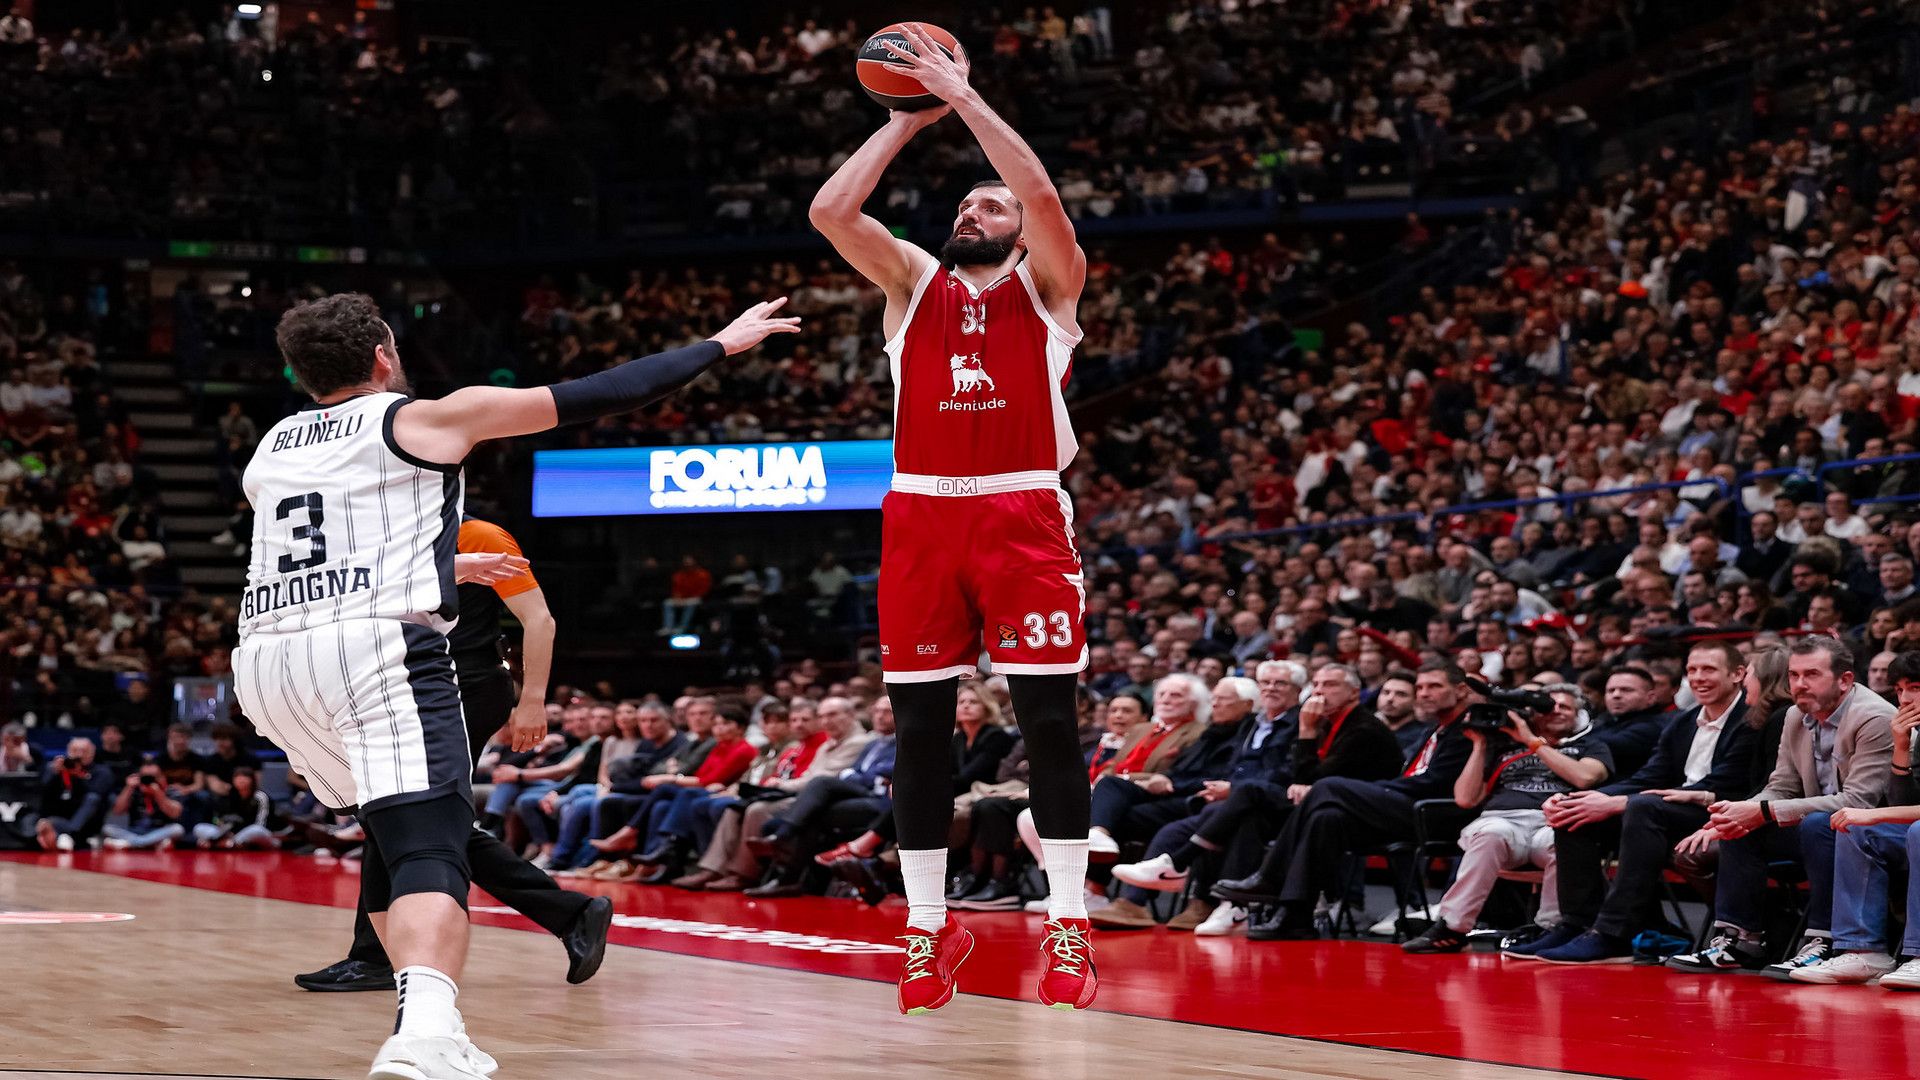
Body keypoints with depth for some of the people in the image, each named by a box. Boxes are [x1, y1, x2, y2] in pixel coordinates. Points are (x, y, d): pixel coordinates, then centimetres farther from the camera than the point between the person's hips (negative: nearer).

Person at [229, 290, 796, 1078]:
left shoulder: (269, 451, 25)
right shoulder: (422, 420, 10)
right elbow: (588, 398, 10)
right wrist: (720, 346, 18)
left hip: (265, 659, 6)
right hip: (377, 643, -6)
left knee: (395, 834, 25)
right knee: (428, 850, -16)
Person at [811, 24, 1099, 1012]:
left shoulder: (1046, 285, 10)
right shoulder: (913, 281, 16)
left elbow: (1043, 196, -10)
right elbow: (830, 211, 1)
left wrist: (964, 98, -8)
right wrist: (908, 120, 3)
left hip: (1023, 515, -2)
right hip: (922, 516, 3)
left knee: (1048, 721, -5)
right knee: (919, 725, 2)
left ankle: (1068, 924, 1)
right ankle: (929, 927, 9)